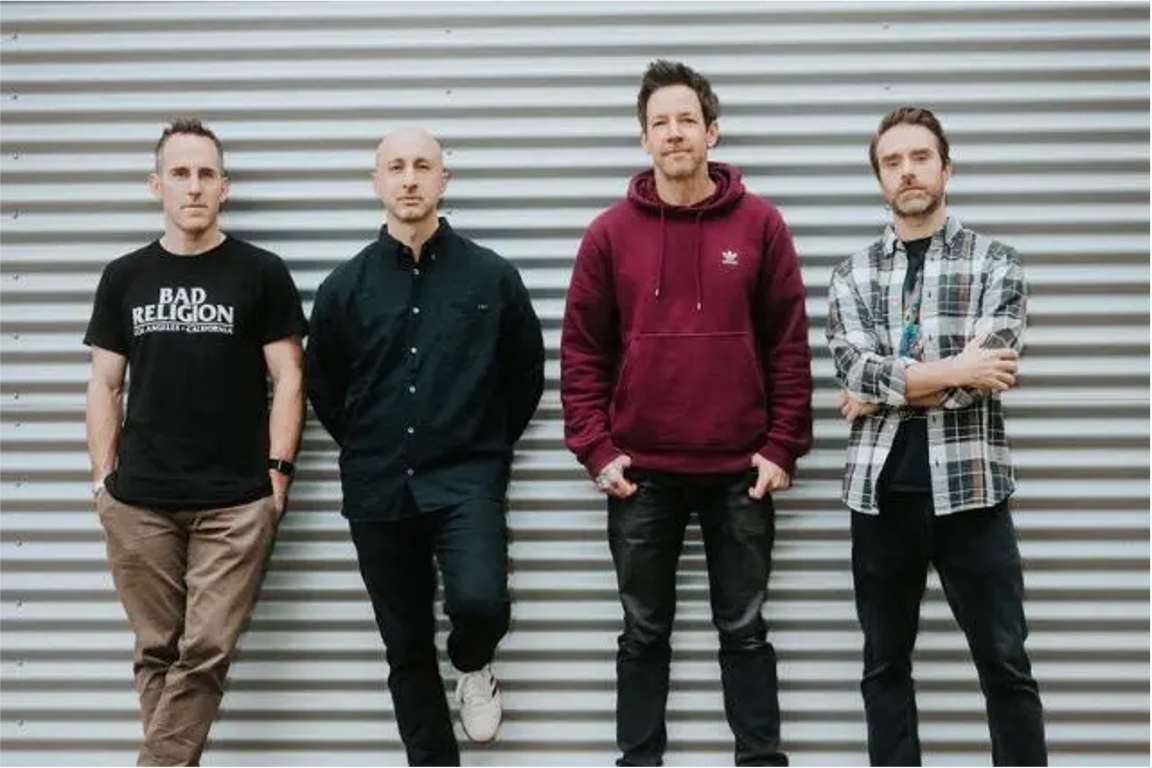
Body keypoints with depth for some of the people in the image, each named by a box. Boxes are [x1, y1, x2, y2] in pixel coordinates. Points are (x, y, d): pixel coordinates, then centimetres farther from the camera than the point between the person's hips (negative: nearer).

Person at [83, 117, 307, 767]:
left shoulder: (261, 273, 1)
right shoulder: (124, 278, 9)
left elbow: (288, 378, 0)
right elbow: (106, 385, 12)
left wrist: (278, 469, -6)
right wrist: (103, 476, 5)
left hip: (236, 503, -2)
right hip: (139, 503, 3)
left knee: (205, 653, -3)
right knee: (158, 652, 8)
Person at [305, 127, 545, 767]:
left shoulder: (493, 276, -2)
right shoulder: (346, 286, 2)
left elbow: (527, 374, 8)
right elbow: (324, 388, 12)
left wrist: (489, 446, 7)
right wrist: (369, 451, 11)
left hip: (466, 480, -2)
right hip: (378, 491, 2)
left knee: (480, 601, -24)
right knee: (407, 649, 8)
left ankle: (474, 667, 12)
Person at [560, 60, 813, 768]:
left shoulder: (760, 224, 0)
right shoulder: (611, 232, 1)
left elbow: (790, 346, 1)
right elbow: (582, 352, 3)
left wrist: (782, 449, -3)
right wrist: (596, 450, -4)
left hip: (740, 470, 0)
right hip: (641, 473, 1)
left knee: (745, 630, 9)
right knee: (645, 634, 11)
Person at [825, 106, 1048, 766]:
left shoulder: (996, 263, 2)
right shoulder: (853, 275, 9)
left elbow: (987, 373, -11)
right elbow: (855, 369, -7)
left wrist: (887, 388, -7)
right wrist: (948, 370, -14)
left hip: (969, 489, -2)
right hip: (881, 491, 3)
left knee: (1005, 665, 4)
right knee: (886, 664, 11)